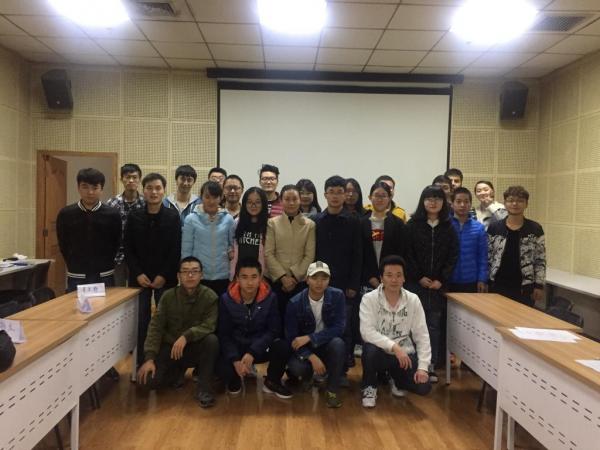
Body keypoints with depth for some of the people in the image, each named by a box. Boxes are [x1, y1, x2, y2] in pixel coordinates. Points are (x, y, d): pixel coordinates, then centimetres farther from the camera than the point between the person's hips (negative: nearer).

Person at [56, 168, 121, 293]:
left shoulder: (112, 215, -5)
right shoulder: (65, 214, -2)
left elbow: (116, 245, 4)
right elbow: (63, 245, 8)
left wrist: (104, 266, 6)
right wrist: (74, 267, 8)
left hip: (104, 277, 0)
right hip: (76, 278, 1)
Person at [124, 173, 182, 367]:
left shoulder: (173, 217, -2)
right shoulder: (134, 217, 3)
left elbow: (176, 250, -5)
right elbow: (128, 249, 3)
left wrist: (164, 275, -11)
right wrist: (138, 273, -8)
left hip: (165, 278, -1)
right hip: (139, 277, 1)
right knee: (140, 322, 4)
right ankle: (141, 363, 17)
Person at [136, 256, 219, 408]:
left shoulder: (210, 297, -13)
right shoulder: (168, 296, -7)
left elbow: (209, 326, -22)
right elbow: (155, 327, -10)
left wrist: (186, 336, -38)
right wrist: (149, 358, -20)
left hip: (196, 348, -2)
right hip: (170, 347, 2)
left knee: (212, 340, -34)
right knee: (148, 379, -18)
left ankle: (203, 387, -15)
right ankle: (178, 371, 15)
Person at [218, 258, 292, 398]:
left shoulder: (270, 298, -12)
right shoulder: (226, 299, -12)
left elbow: (273, 330, -12)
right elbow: (224, 334, -9)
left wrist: (252, 352, -24)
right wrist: (235, 359, -23)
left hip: (260, 347, 0)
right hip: (236, 347, 0)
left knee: (283, 347, -30)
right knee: (223, 369, -31)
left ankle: (272, 382, 2)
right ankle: (235, 379, 11)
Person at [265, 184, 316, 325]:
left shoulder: (310, 225, 3)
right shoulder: (272, 223, 2)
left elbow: (309, 256, 0)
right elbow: (268, 253, -2)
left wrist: (295, 277, -8)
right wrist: (283, 277, -10)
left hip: (300, 281, 0)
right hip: (276, 280, 0)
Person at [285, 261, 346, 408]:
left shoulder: (337, 296, -13)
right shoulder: (295, 303, -15)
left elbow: (338, 328, -19)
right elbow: (291, 338, -14)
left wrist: (309, 338, -28)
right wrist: (312, 357, -30)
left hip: (328, 345, 0)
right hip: (305, 349, 0)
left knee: (338, 343, -33)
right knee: (297, 367, -31)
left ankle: (332, 389, -12)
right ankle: (308, 375, 9)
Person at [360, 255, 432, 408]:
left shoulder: (413, 300, -5)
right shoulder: (369, 299, -13)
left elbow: (422, 335, -4)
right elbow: (367, 332, -24)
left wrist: (423, 367, -12)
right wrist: (394, 346, -33)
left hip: (405, 353, 3)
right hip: (380, 352, -2)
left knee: (423, 387, -17)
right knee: (370, 349, -36)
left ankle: (395, 379, 19)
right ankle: (369, 387, -4)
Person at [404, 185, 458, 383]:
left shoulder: (448, 227, 8)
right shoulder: (412, 225, 1)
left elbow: (453, 256, 4)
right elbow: (407, 254, -3)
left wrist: (442, 279, -6)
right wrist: (419, 277, -9)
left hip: (438, 284, 2)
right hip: (415, 283, -2)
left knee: (434, 324, 4)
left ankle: (431, 366, 12)